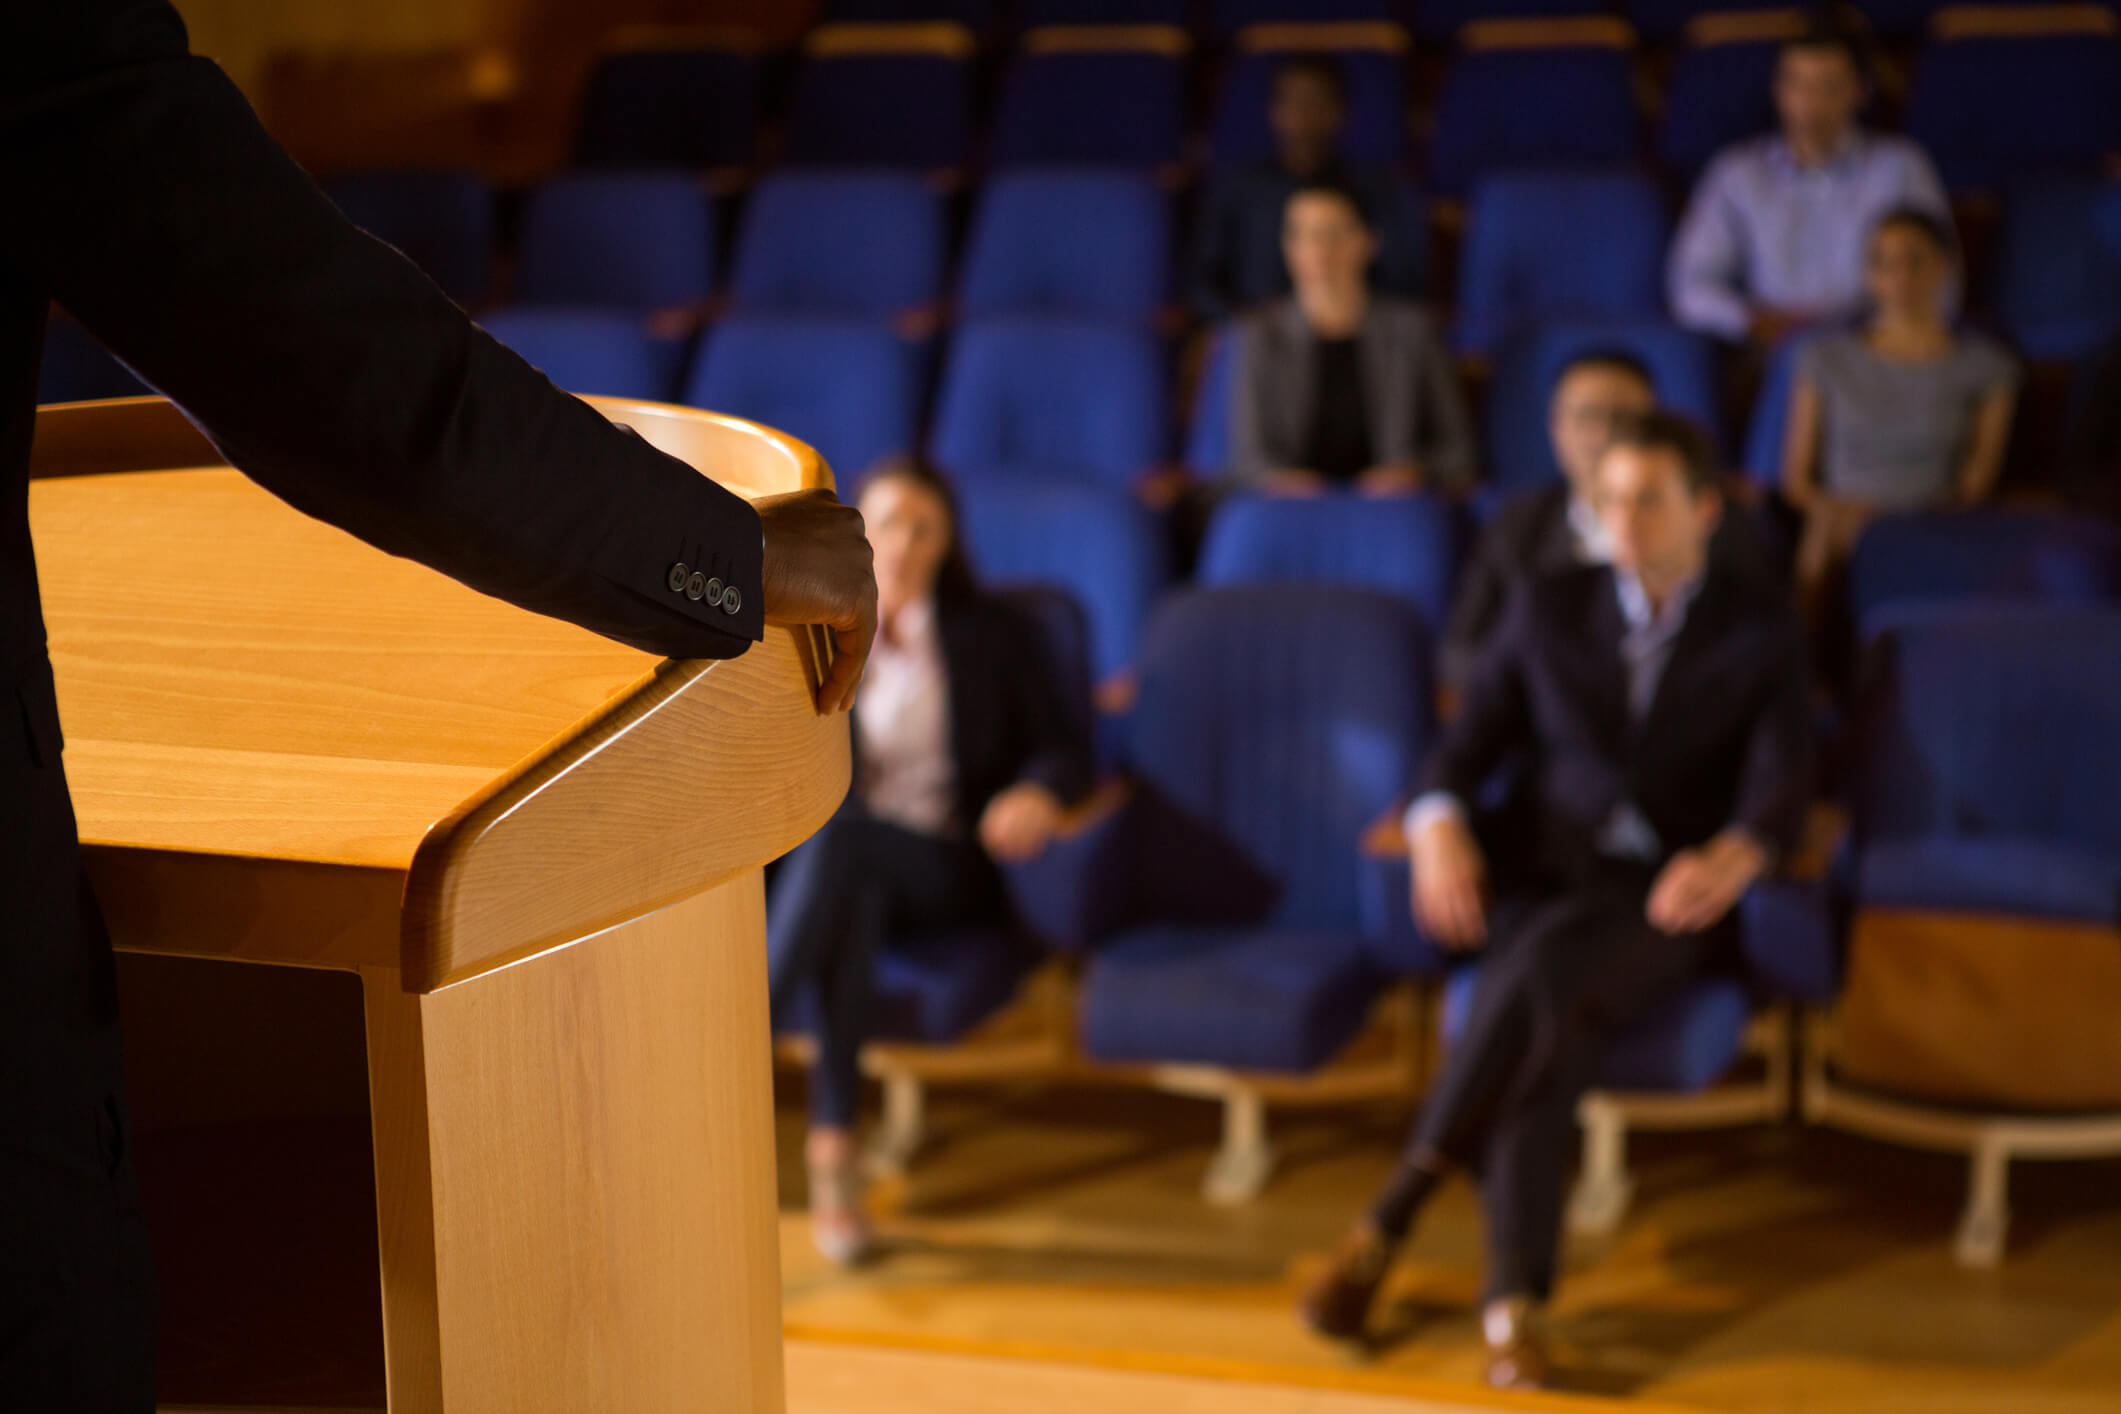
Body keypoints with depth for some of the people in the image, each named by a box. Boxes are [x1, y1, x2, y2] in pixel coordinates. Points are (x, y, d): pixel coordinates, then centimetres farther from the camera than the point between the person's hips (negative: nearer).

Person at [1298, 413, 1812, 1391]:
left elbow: (1780, 784, -5)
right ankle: (1514, 1302, -38)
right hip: (1539, 874, 2)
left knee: (1547, 963, -36)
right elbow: (1466, 748, 8)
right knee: (1547, 1017, -33)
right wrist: (1440, 827, -17)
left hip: (1664, 898, -2)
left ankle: (1387, 1224, -35)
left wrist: (1730, 859, -30)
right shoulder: (1549, 609, 15)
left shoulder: (1760, 629, 9)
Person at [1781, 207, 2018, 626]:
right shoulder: (1827, 359, 14)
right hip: (1840, 545, 1)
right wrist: (1831, 510, -10)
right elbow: (1796, 475, 13)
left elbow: (1977, 483, 5)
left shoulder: (1986, 367, 10)